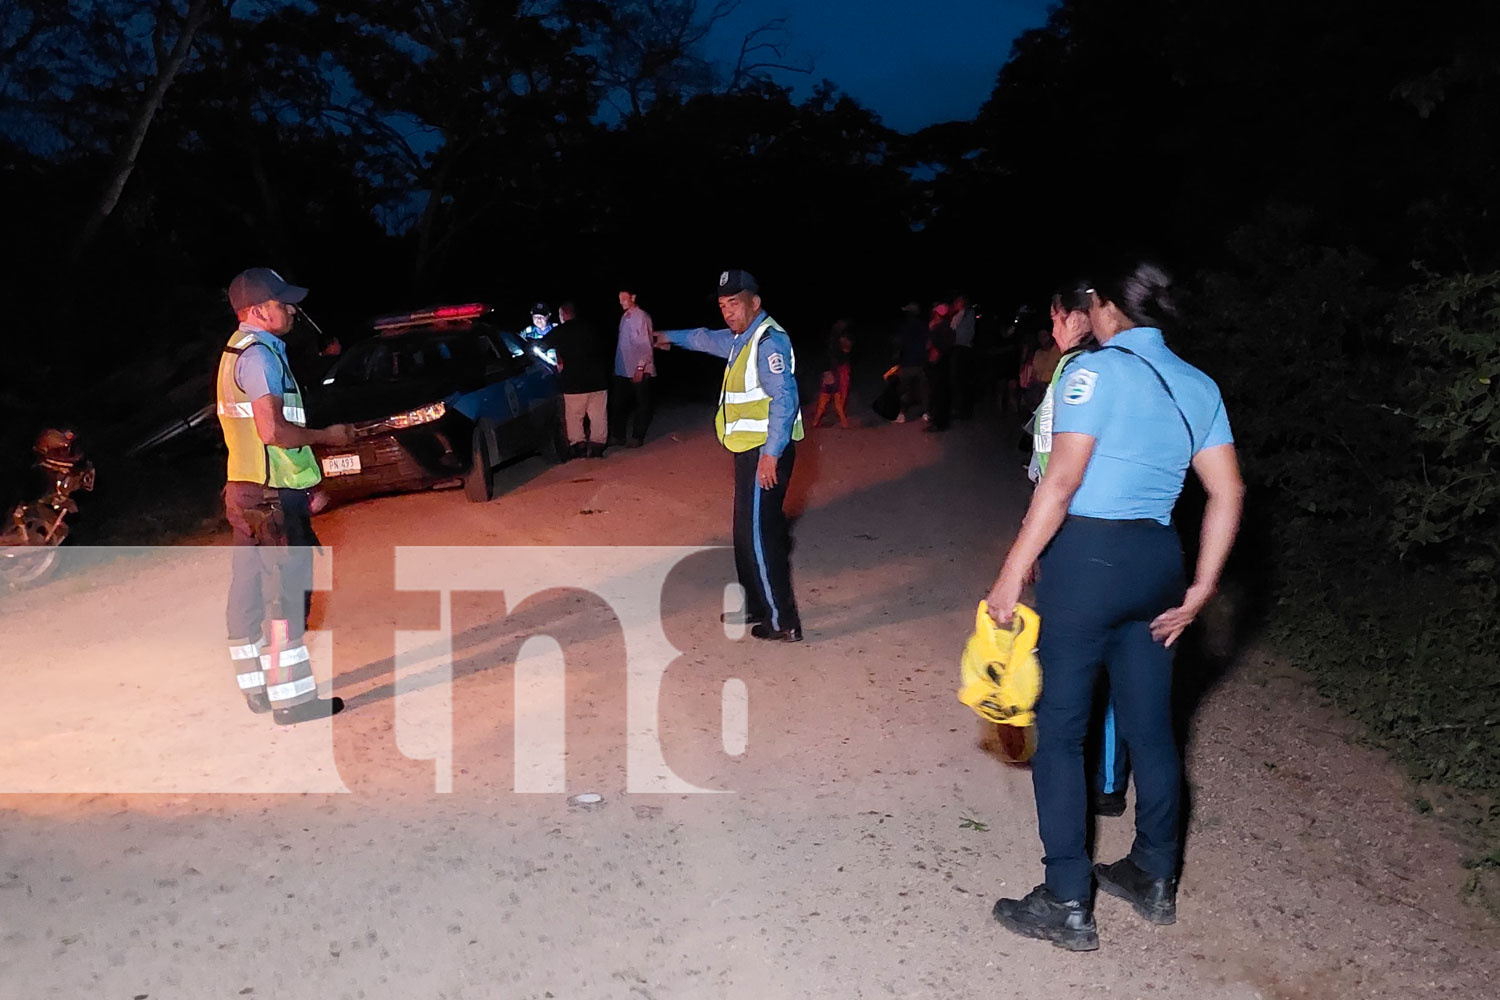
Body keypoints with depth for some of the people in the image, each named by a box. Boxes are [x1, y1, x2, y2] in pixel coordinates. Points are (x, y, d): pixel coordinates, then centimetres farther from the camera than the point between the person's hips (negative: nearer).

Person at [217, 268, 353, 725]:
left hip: (245, 489, 10)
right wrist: (327, 435, -9)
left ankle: (257, 688, 24)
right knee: (288, 591, -6)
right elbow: (273, 430, -24)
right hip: (272, 493, -10)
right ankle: (291, 697, -2)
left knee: (248, 591, 13)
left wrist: (304, 487, 22)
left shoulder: (237, 351, 19)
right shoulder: (259, 354, -14)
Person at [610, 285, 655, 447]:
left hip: (639, 370, -7)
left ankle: (638, 437, 13)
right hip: (623, 370, 7)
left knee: (642, 404, 5)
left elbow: (647, 345, -14)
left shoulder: (642, 317, -11)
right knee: (617, 403, 9)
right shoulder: (624, 316, 12)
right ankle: (617, 435, 19)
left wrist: (640, 367, -18)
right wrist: (616, 365, 14)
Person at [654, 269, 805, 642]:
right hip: (750, 449, 10)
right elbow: (709, 339, 38)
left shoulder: (769, 340, -16)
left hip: (765, 451, -10)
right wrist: (670, 337, 53)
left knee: (759, 534, -9)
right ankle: (757, 606, 26)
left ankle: (782, 622, -4)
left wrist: (770, 453, -28)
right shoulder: (741, 339, 16)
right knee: (749, 531, 15)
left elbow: (784, 398, -24)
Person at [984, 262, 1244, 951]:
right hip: (1158, 561, 7)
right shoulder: (1197, 385, 11)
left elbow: (1061, 482, -17)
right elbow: (1227, 493, 9)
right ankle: (1155, 880, 33)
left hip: (1086, 554, -7)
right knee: (1150, 726, 17)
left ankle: (1068, 905, 8)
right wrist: (1201, 588, 12)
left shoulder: (1097, 369, -9)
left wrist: (1012, 574, -14)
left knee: (1060, 730, 2)